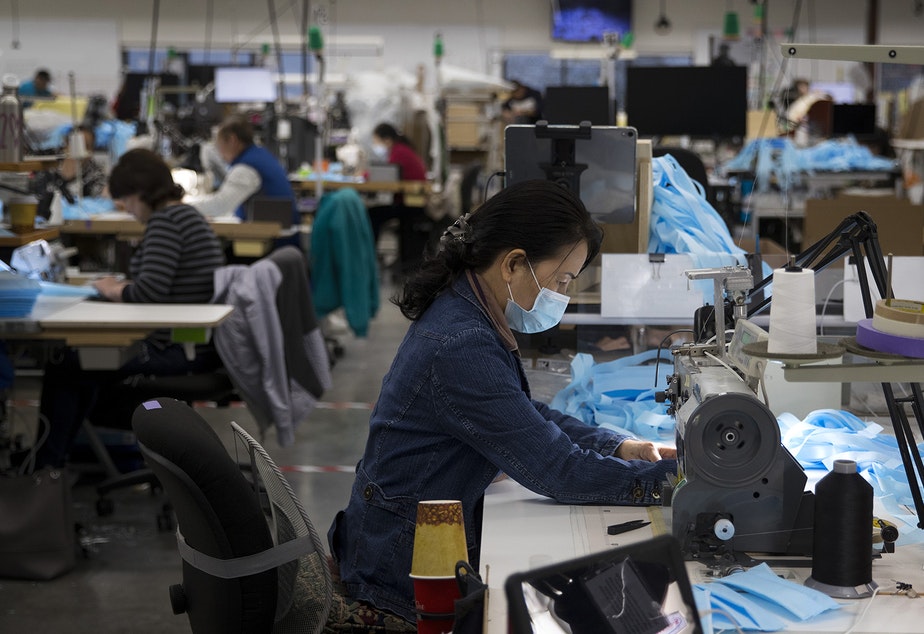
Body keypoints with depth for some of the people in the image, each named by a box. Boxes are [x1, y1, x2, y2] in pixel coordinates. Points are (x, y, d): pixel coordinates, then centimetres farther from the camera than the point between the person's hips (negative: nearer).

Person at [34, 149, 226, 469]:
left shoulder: (165, 221, -18)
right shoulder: (187, 214, 13)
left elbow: (150, 291, -26)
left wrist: (114, 290, -7)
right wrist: (122, 284, 7)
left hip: (179, 350, -10)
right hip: (198, 344, 10)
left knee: (64, 367, 2)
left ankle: (46, 461, 18)